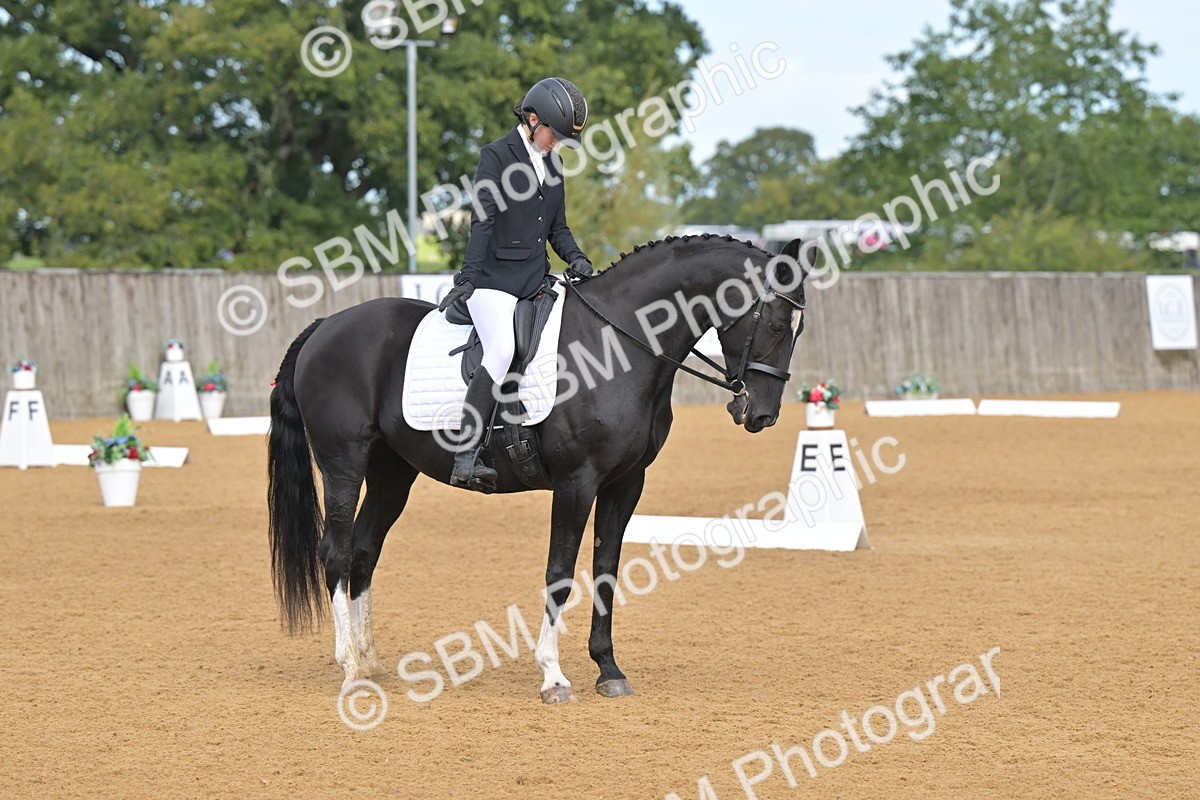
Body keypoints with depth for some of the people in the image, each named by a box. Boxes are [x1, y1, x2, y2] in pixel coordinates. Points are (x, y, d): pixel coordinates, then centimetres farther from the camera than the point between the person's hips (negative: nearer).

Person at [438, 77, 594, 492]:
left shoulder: (552, 165, 19)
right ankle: (465, 460, -31)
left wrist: (576, 258, 2)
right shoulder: (497, 155, -2)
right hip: (495, 277, -8)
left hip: (536, 279, 8)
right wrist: (470, 275, -21)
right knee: (502, 350, -27)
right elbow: (483, 219, -11)